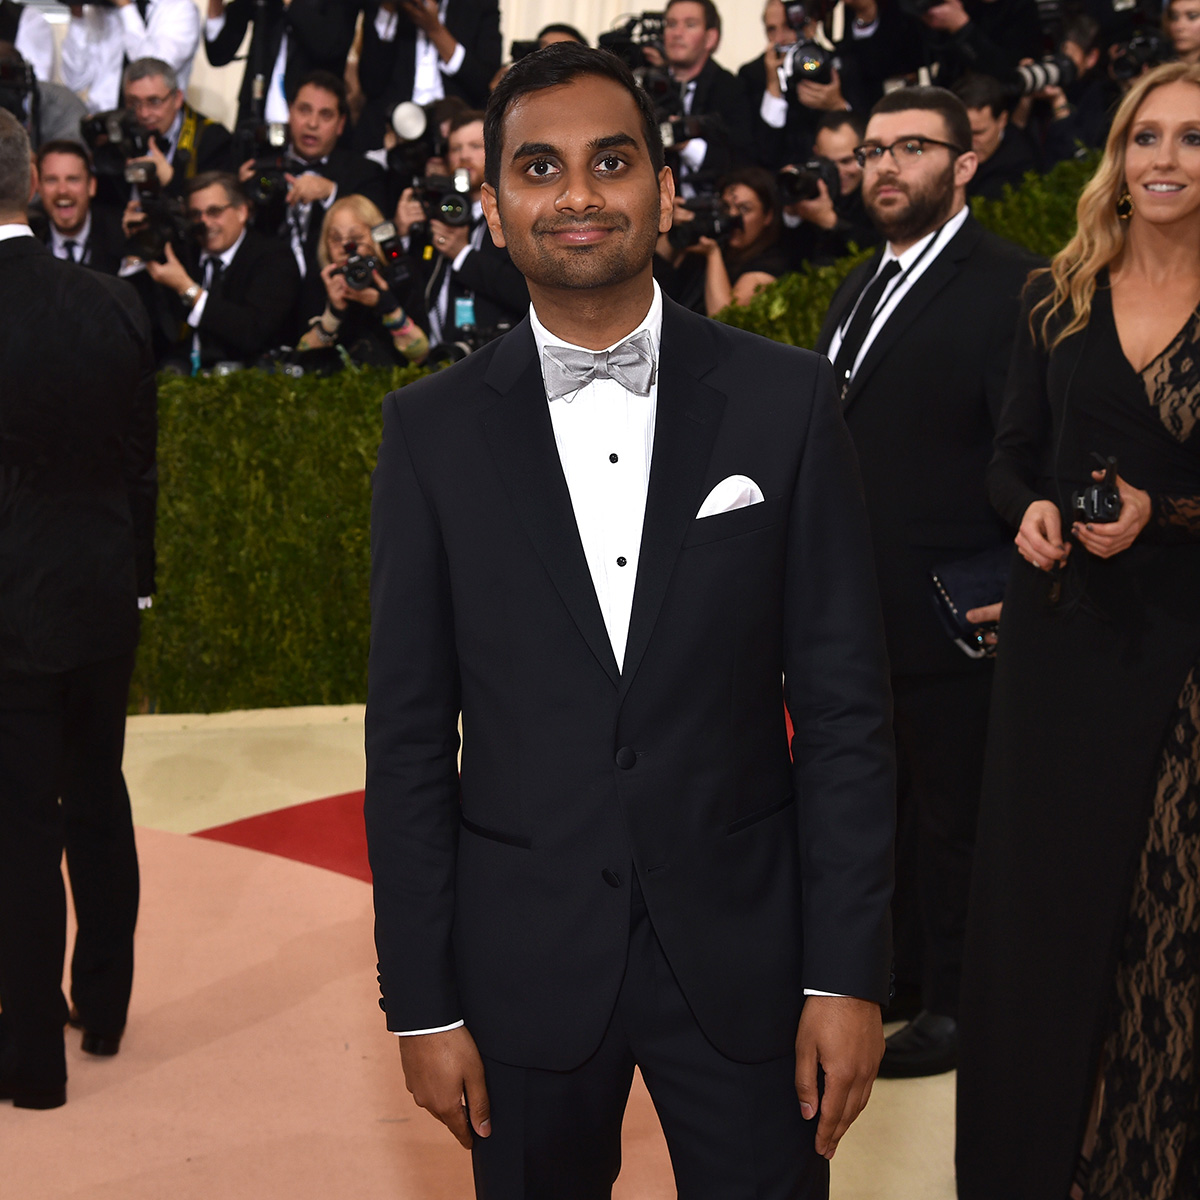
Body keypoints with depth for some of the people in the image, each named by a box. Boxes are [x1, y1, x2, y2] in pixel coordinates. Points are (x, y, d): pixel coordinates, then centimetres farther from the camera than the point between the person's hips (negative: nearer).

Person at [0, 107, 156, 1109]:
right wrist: (136, 576, 15)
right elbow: (141, 459, 4)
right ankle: (103, 1006, 34)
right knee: (99, 802, 19)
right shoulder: (114, 305, -4)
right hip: (104, 596, 5)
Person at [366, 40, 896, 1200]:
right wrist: (421, 1003, -2)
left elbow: (842, 702, -2)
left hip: (741, 942, 0)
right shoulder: (433, 428, -2)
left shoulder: (785, 398, -3)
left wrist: (848, 973, -5)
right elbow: (408, 732, 0)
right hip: (522, 961, 1)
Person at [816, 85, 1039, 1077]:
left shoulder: (1006, 287, -12)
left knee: (952, 812, 4)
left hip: (950, 618, -8)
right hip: (860, 612, 8)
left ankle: (955, 1007, 17)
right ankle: (900, 968, 34)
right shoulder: (862, 289, 15)